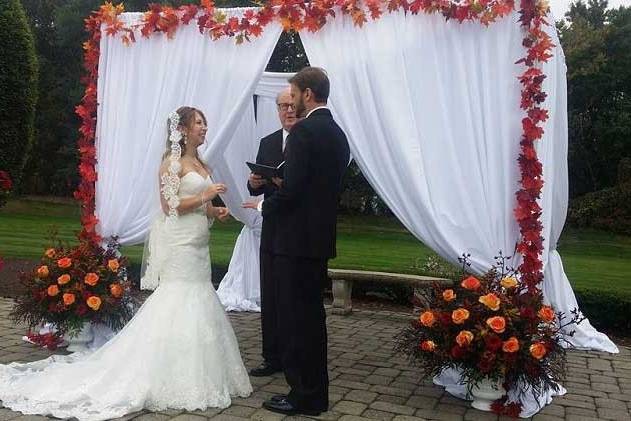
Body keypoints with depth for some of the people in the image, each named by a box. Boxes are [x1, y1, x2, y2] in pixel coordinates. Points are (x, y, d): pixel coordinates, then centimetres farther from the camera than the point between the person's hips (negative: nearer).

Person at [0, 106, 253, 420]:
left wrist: (215, 211, 1)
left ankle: (194, 378, 20)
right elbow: (171, 206, -14)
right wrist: (205, 196, -16)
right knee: (180, 308, -6)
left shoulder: (202, 165, 16)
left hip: (198, 246, 8)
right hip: (180, 245, -8)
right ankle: (177, 383, 4)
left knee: (197, 308, 10)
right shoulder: (172, 162, -8)